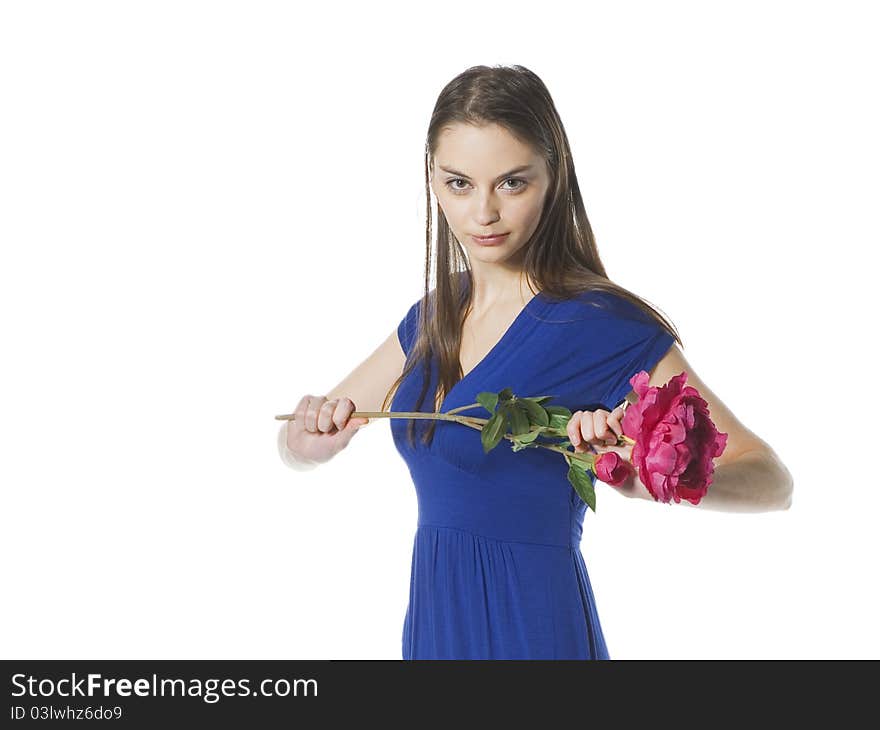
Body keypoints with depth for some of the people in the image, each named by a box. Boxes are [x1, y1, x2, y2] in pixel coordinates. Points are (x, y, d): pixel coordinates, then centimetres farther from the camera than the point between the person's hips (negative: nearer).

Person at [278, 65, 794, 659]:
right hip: (431, 622, 6)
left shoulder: (609, 327, -17)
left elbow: (772, 482, -16)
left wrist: (654, 479, -36)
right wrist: (309, 437, -14)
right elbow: (298, 448, 11)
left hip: (534, 631, -6)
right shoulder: (434, 317, 3)